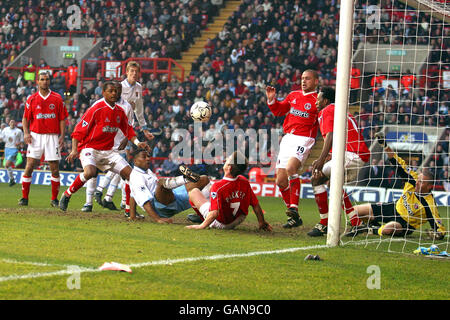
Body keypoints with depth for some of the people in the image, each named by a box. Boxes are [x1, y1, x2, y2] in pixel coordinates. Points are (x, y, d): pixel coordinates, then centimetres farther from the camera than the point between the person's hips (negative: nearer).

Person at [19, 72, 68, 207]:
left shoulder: (57, 98, 4)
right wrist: (26, 133, -6)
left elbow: (62, 118, 6)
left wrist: (62, 135, -3)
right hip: (36, 135, 0)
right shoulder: (32, 99, 5)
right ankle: (24, 198, 1)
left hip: (52, 136, 0)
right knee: (29, 167, -6)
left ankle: (54, 199, 9)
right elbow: (25, 118, 8)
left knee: (55, 169, -1)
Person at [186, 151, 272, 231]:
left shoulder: (218, 186, -34)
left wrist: (202, 226, -27)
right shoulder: (244, 182, -18)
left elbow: (214, 213, -39)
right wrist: (262, 222, 5)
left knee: (194, 192, 11)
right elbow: (256, 205, -9)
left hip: (218, 223, -5)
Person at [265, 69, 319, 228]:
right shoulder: (293, 95, 16)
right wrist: (272, 100, 9)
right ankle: (294, 218, 14)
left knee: (291, 168, -33)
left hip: (303, 140, -7)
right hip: (287, 139, 7)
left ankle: (294, 208, -31)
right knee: (281, 181, 4)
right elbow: (278, 111, 24)